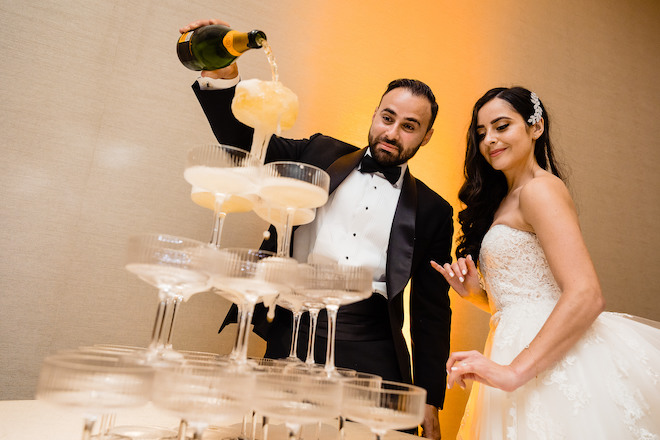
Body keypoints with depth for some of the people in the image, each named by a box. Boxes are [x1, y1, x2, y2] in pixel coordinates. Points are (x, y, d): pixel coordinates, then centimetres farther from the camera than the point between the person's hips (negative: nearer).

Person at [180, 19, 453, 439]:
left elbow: (432, 312, 9)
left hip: (370, 349, 1)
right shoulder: (322, 154, 10)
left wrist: (430, 402, 8)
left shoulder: (433, 211, 8)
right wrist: (223, 78, -12)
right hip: (293, 336, 0)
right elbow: (248, 144, 7)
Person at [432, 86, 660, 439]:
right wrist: (475, 291, -1)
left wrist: (513, 371, -28)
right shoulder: (503, 200, 16)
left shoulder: (540, 188, -11)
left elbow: (585, 296, -23)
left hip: (554, 366, -8)